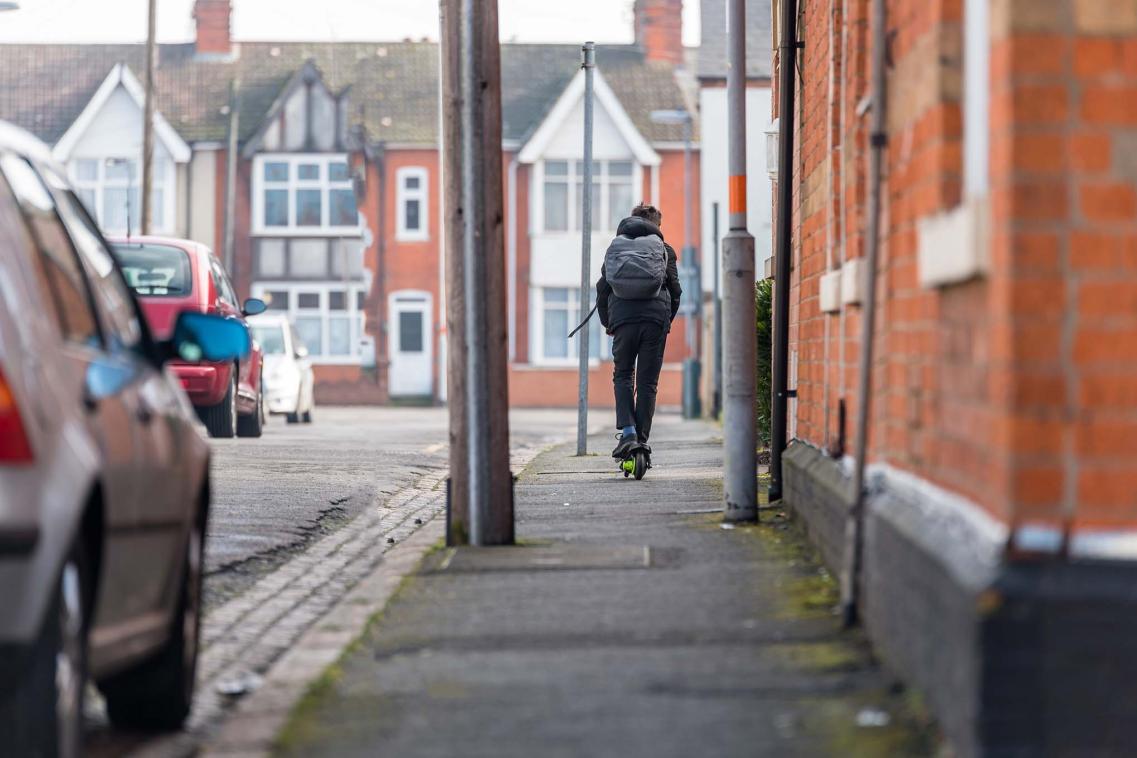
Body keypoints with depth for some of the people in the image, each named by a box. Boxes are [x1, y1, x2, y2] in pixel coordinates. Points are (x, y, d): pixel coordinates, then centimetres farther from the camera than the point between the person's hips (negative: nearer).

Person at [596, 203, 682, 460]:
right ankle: (641, 439, 2)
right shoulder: (664, 250, 12)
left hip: (623, 318, 0)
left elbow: (603, 288, 12)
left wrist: (607, 323, 21)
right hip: (656, 318, 0)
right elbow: (674, 290, 10)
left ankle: (627, 431, -9)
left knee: (623, 376, 10)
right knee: (647, 381, 4)